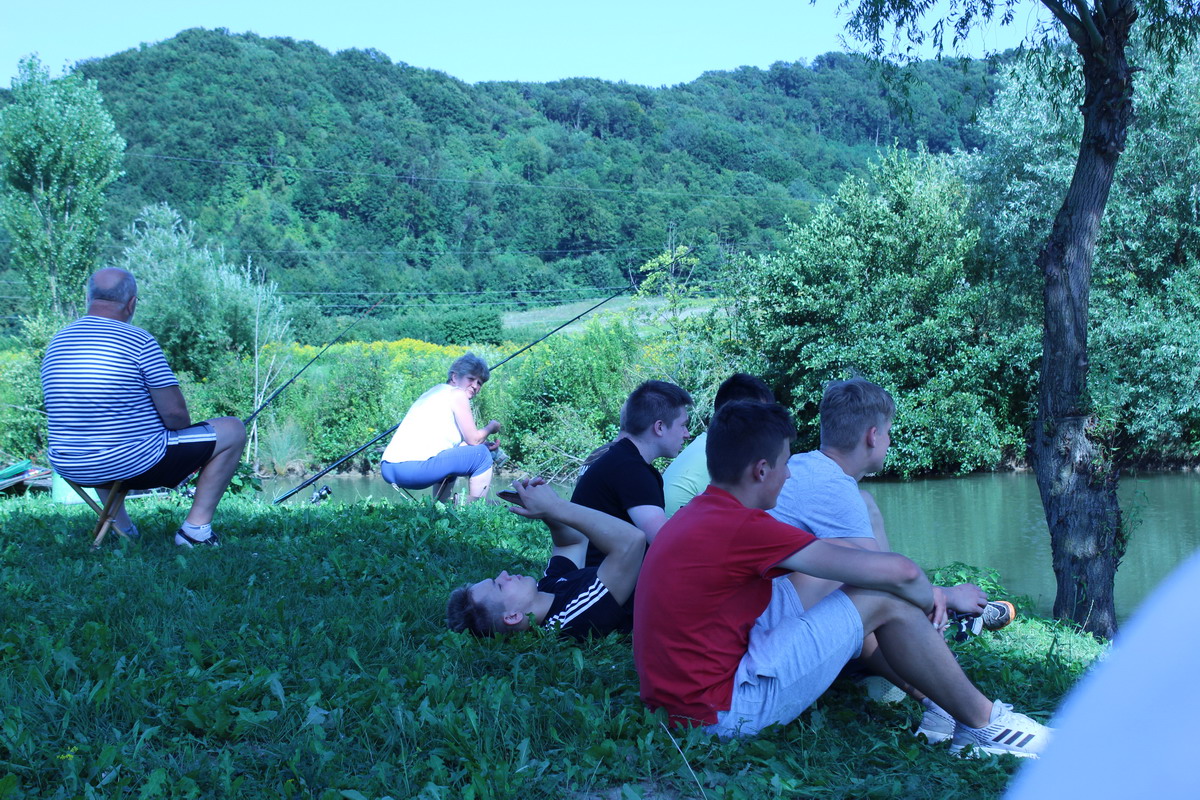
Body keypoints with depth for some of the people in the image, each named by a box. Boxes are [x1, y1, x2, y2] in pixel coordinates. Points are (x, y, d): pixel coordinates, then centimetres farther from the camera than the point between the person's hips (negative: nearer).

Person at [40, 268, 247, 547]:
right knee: (233, 431, 7)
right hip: (135, 465, -7)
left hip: (71, 470, 7)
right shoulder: (139, 342, -13)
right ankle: (196, 527, 2)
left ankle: (119, 527, 29)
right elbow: (175, 414, -14)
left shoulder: (56, 343, 7)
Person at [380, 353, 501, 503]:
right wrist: (491, 427, 19)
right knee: (481, 455, 1)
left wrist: (483, 444, 20)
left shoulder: (435, 391, 27)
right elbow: (473, 439, 0)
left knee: (450, 456, 35)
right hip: (414, 467, -9)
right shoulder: (458, 394, 2)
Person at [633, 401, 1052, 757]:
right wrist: (928, 598, 6)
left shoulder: (693, 517, 10)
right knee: (883, 600, -6)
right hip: (723, 713, -9)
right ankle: (982, 724, 12)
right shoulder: (742, 527, -18)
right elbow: (899, 572, -17)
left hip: (674, 698, 10)